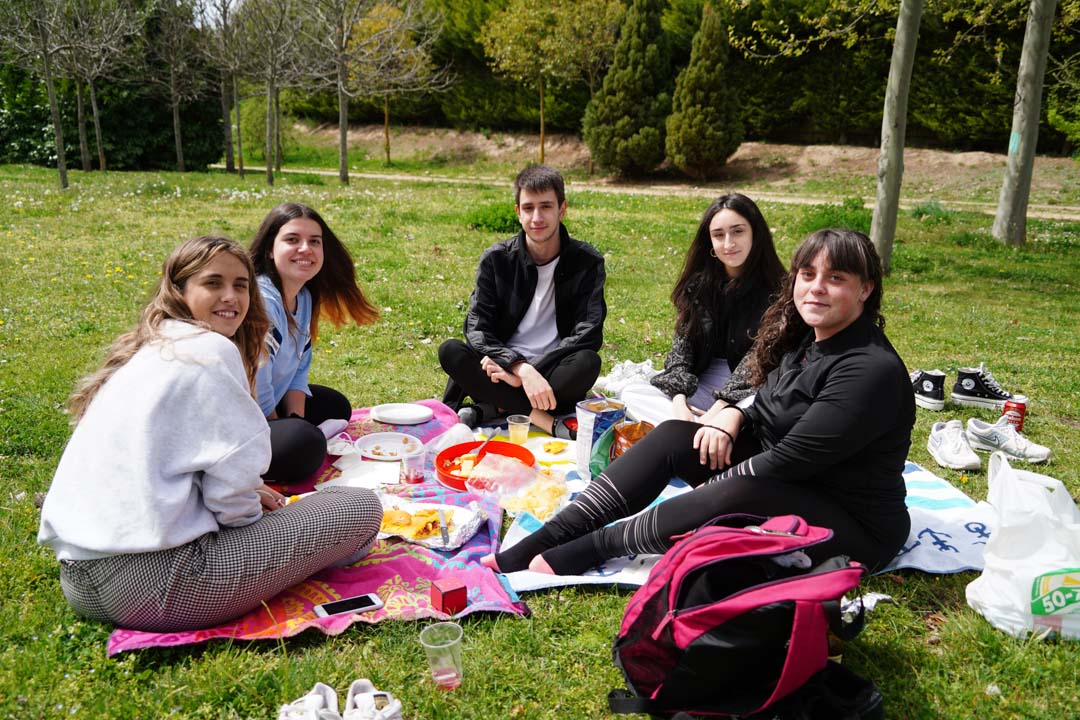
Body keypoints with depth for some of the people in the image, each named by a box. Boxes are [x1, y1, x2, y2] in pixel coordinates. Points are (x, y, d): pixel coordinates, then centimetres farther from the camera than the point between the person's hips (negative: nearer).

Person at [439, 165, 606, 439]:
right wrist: (520, 368, -28)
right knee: (450, 351, -26)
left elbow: (588, 334, -13)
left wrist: (531, 371, -23)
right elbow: (477, 328, -9)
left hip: (554, 375, -1)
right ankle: (547, 421, -31)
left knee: (588, 362, -33)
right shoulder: (496, 259, -1)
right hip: (505, 369, 1)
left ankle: (487, 409, -26)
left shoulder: (587, 262, -3)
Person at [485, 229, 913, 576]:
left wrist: (711, 488, -16)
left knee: (736, 495, -38)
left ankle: (596, 545, -21)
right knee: (674, 436, -7)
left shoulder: (872, 371, -23)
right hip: (784, 483, 9)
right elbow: (769, 413, 14)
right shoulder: (805, 338, 4)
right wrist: (733, 415, -8)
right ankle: (547, 539, -14)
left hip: (855, 525, -8)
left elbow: (789, 459, -26)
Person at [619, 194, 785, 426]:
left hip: (749, 394, -5)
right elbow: (681, 345, 2)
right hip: (702, 384, 6)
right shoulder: (697, 286, 6)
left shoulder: (776, 291, -8)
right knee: (630, 394, -15)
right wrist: (679, 401, -14)